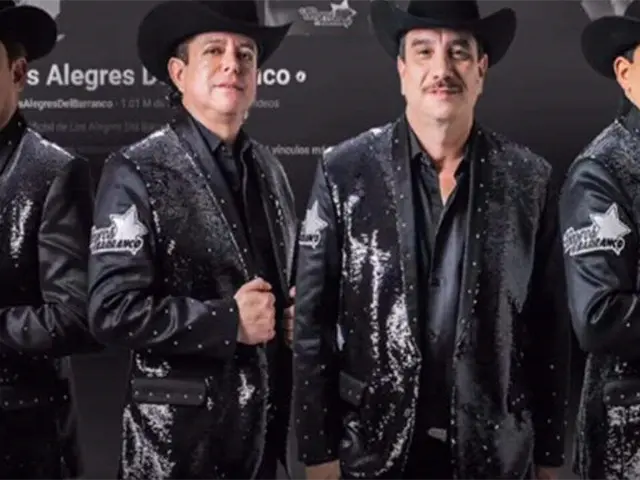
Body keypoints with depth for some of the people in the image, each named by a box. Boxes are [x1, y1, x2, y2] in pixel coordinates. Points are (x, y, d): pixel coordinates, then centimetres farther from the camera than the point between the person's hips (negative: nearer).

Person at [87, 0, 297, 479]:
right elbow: (113, 310, -17)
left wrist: (300, 312, -1)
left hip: (265, 420, 6)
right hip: (181, 428, -5)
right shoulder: (136, 172, -11)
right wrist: (227, 320, -17)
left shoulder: (269, 169, 8)